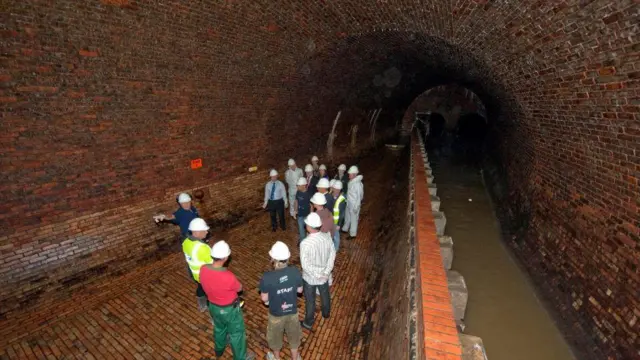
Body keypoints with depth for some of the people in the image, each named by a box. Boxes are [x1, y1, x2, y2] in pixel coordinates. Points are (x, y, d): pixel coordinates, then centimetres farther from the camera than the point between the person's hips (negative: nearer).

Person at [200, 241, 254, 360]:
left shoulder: (203, 270, -23)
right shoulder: (229, 277, -38)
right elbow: (239, 288, -16)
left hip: (213, 306, 6)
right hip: (229, 309, -6)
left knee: (219, 328, 34)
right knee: (237, 333, 21)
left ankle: (219, 349, 61)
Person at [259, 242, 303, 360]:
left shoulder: (267, 277, -31)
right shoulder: (295, 272, -23)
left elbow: (264, 298, -16)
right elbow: (300, 290, -7)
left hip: (276, 313, -1)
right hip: (292, 311, 2)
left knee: (276, 336, 29)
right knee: (293, 335, 29)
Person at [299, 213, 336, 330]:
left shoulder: (305, 243, -32)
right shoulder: (327, 237, -17)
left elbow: (305, 265, -27)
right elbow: (332, 255, -8)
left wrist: (317, 275, -15)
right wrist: (326, 272, -6)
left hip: (310, 277, -4)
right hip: (324, 275, 4)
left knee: (310, 301, 19)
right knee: (325, 295, 30)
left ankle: (308, 323, 41)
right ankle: (326, 313, 56)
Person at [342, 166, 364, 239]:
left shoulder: (358, 184, -23)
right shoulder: (350, 182, 0)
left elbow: (359, 196, -20)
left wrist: (356, 207, -18)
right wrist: (346, 201, 15)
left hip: (354, 205, -8)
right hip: (348, 203, 8)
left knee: (353, 219, 7)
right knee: (347, 217, 24)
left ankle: (353, 234, 22)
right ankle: (345, 229, 44)